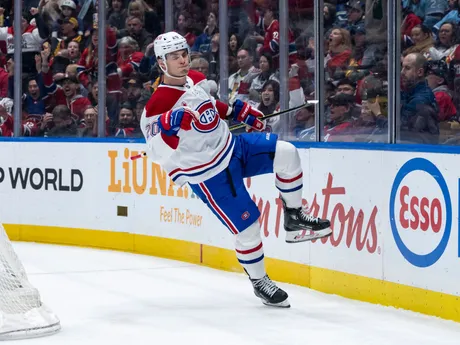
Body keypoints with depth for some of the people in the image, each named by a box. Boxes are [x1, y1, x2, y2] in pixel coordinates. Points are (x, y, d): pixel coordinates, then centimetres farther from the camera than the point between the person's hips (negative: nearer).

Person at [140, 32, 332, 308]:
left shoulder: (196, 79, 2)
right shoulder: (159, 105, -22)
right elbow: (158, 150, -26)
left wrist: (238, 111, 20)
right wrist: (167, 125, -42)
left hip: (232, 146, 8)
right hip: (208, 173, -8)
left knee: (285, 152, -7)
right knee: (247, 224, -7)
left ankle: (295, 218, 7)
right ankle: (259, 282, 15)